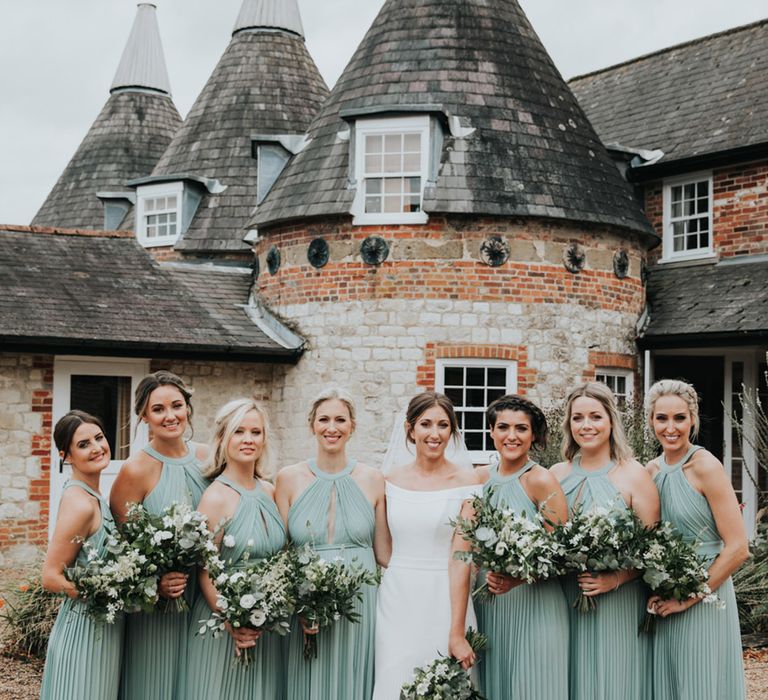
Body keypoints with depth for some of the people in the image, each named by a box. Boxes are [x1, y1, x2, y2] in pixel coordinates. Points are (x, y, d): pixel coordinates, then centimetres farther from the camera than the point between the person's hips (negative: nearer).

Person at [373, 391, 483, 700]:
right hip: (395, 601, 3)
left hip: (445, 601, -3)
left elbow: (461, 559, -11)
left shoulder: (466, 482, -5)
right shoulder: (391, 480, 5)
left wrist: (457, 634, -15)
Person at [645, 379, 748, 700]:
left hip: (704, 600, -6)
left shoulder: (705, 466, -14)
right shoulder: (651, 471, 5)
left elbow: (737, 549, -16)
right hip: (662, 604, 6)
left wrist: (687, 598, -14)